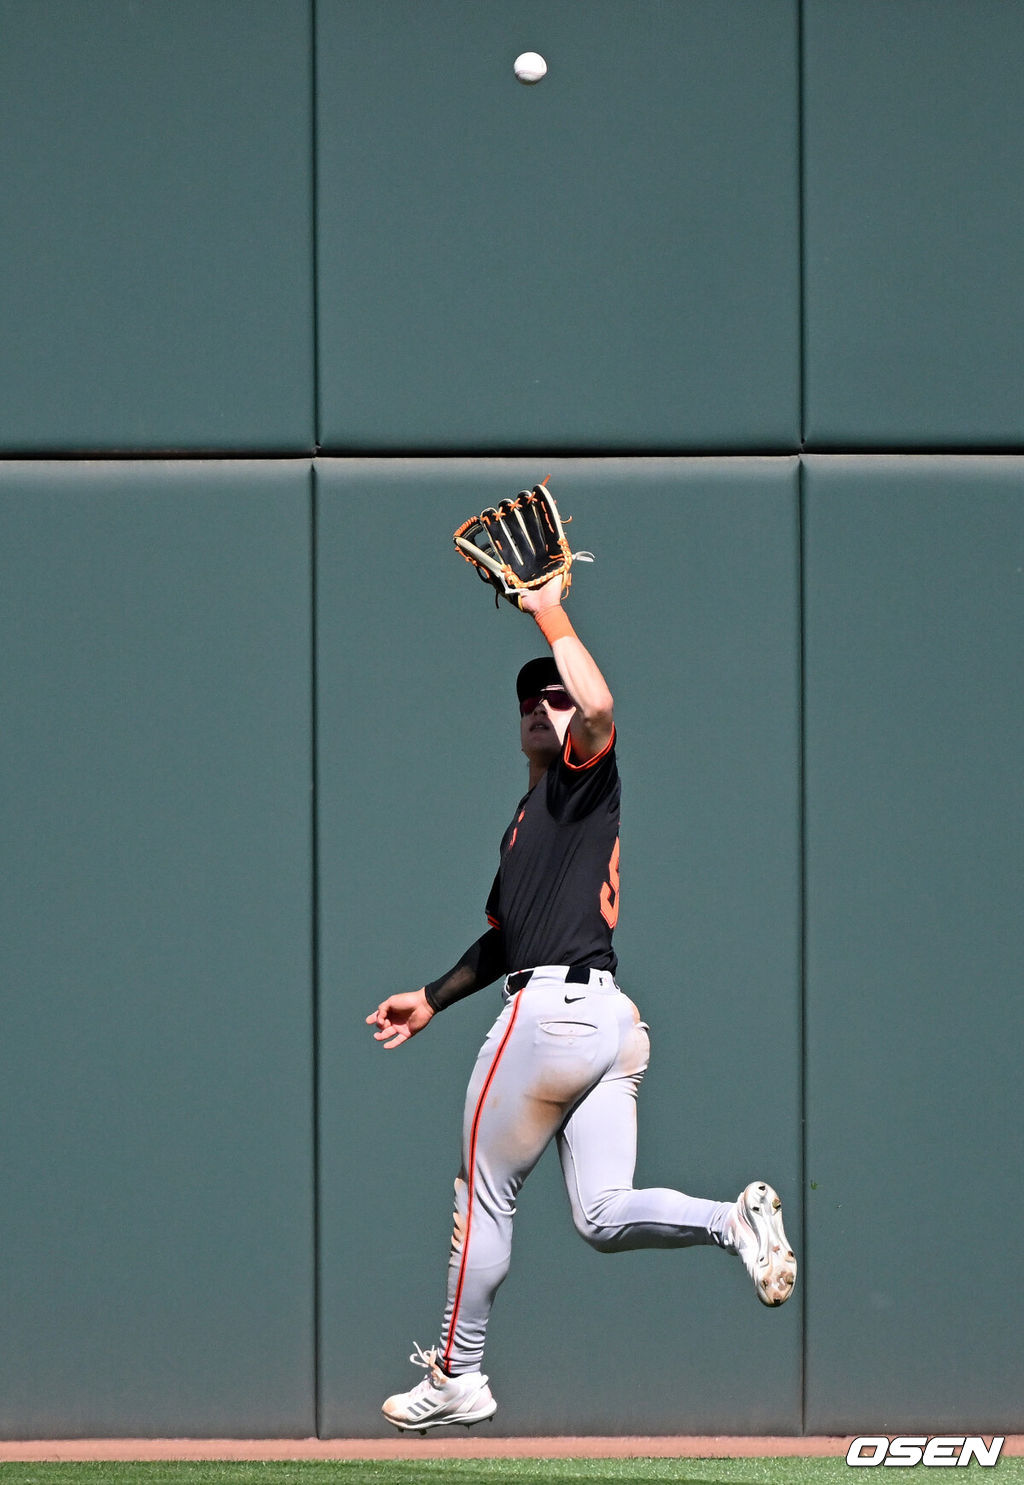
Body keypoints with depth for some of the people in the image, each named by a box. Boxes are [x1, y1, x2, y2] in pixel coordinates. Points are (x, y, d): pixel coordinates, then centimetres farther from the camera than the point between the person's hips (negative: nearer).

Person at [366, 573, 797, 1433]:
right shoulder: (531, 815, 27)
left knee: (485, 1194, 4)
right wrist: (433, 1000, 37)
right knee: (604, 1218, -2)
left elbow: (600, 705, -23)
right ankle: (736, 1221, -19)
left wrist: (552, 615, -10)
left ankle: (457, 1376, 12)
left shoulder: (582, 775, 1)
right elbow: (508, 936, 35)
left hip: (552, 1010, -9)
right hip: (614, 1017, 9)